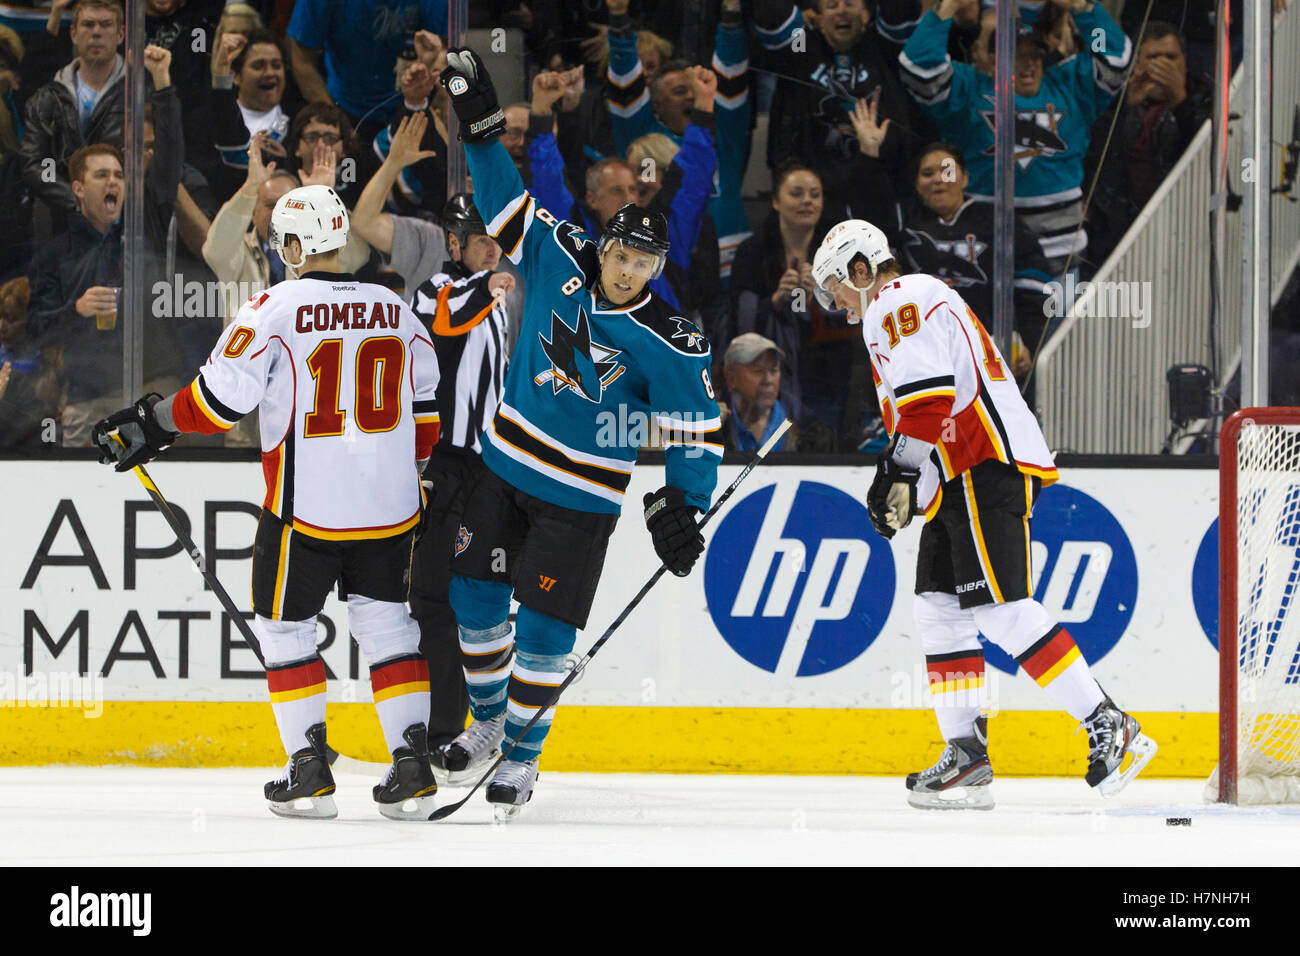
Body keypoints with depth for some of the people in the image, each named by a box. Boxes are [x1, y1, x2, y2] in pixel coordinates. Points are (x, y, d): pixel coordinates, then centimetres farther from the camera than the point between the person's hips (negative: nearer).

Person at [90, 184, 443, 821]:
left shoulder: (274, 310, -10)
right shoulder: (396, 313, 6)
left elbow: (217, 400, -12)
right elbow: (425, 414, 14)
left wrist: (152, 423, 4)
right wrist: (414, 479, 27)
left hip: (305, 508, -4)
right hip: (388, 506, 4)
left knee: (284, 627, 10)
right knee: (384, 624, 14)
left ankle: (309, 772, 6)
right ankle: (413, 765, 5)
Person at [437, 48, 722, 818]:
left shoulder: (668, 344, -18)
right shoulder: (559, 257, -7)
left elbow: (697, 429, -14)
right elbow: (506, 202, 2)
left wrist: (683, 507, -22)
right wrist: (482, 128, -5)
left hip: (580, 496, -5)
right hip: (507, 465, 5)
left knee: (544, 629, -7)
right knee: (475, 596, 9)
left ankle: (522, 756, 8)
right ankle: (490, 719, 30)